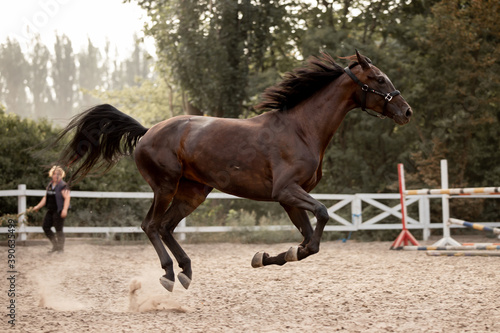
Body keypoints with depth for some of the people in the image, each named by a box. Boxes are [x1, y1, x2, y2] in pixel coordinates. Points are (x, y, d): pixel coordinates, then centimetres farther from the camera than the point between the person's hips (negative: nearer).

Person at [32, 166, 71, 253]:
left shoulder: (63, 185, -11)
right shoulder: (50, 185, 13)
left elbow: (67, 198, -19)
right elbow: (46, 197, 22)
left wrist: (65, 209, -30)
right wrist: (38, 206, 19)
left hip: (59, 211, -8)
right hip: (51, 210, 8)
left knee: (58, 229, -4)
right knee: (45, 227, 8)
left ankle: (61, 248, 11)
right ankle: (55, 246, 20)